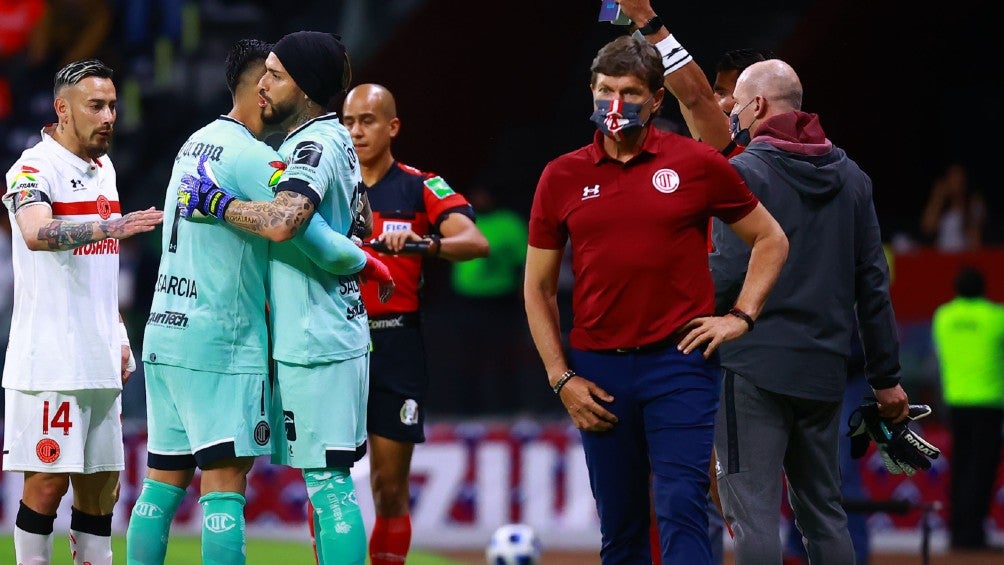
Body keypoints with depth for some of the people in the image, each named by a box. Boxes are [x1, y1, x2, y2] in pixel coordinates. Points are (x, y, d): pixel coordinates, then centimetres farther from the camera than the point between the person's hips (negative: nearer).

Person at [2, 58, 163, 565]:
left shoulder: (103, 168, 16)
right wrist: (112, 226, -43)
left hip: (99, 359, 8)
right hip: (50, 359, -8)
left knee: (100, 483, 8)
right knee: (47, 481, -7)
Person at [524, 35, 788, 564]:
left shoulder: (697, 164, 1)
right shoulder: (561, 177, 6)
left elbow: (770, 240, 13)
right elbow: (538, 287, 12)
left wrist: (741, 316, 1)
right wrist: (561, 378, 4)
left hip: (679, 359, -2)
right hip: (598, 370, 3)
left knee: (681, 510, -14)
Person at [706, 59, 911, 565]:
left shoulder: (745, 172, -6)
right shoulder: (850, 177, 13)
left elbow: (729, 273, -15)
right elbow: (872, 282, 12)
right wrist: (886, 377, 14)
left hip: (755, 366, -6)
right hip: (824, 370, 6)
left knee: (753, 513, -8)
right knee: (824, 513, 13)